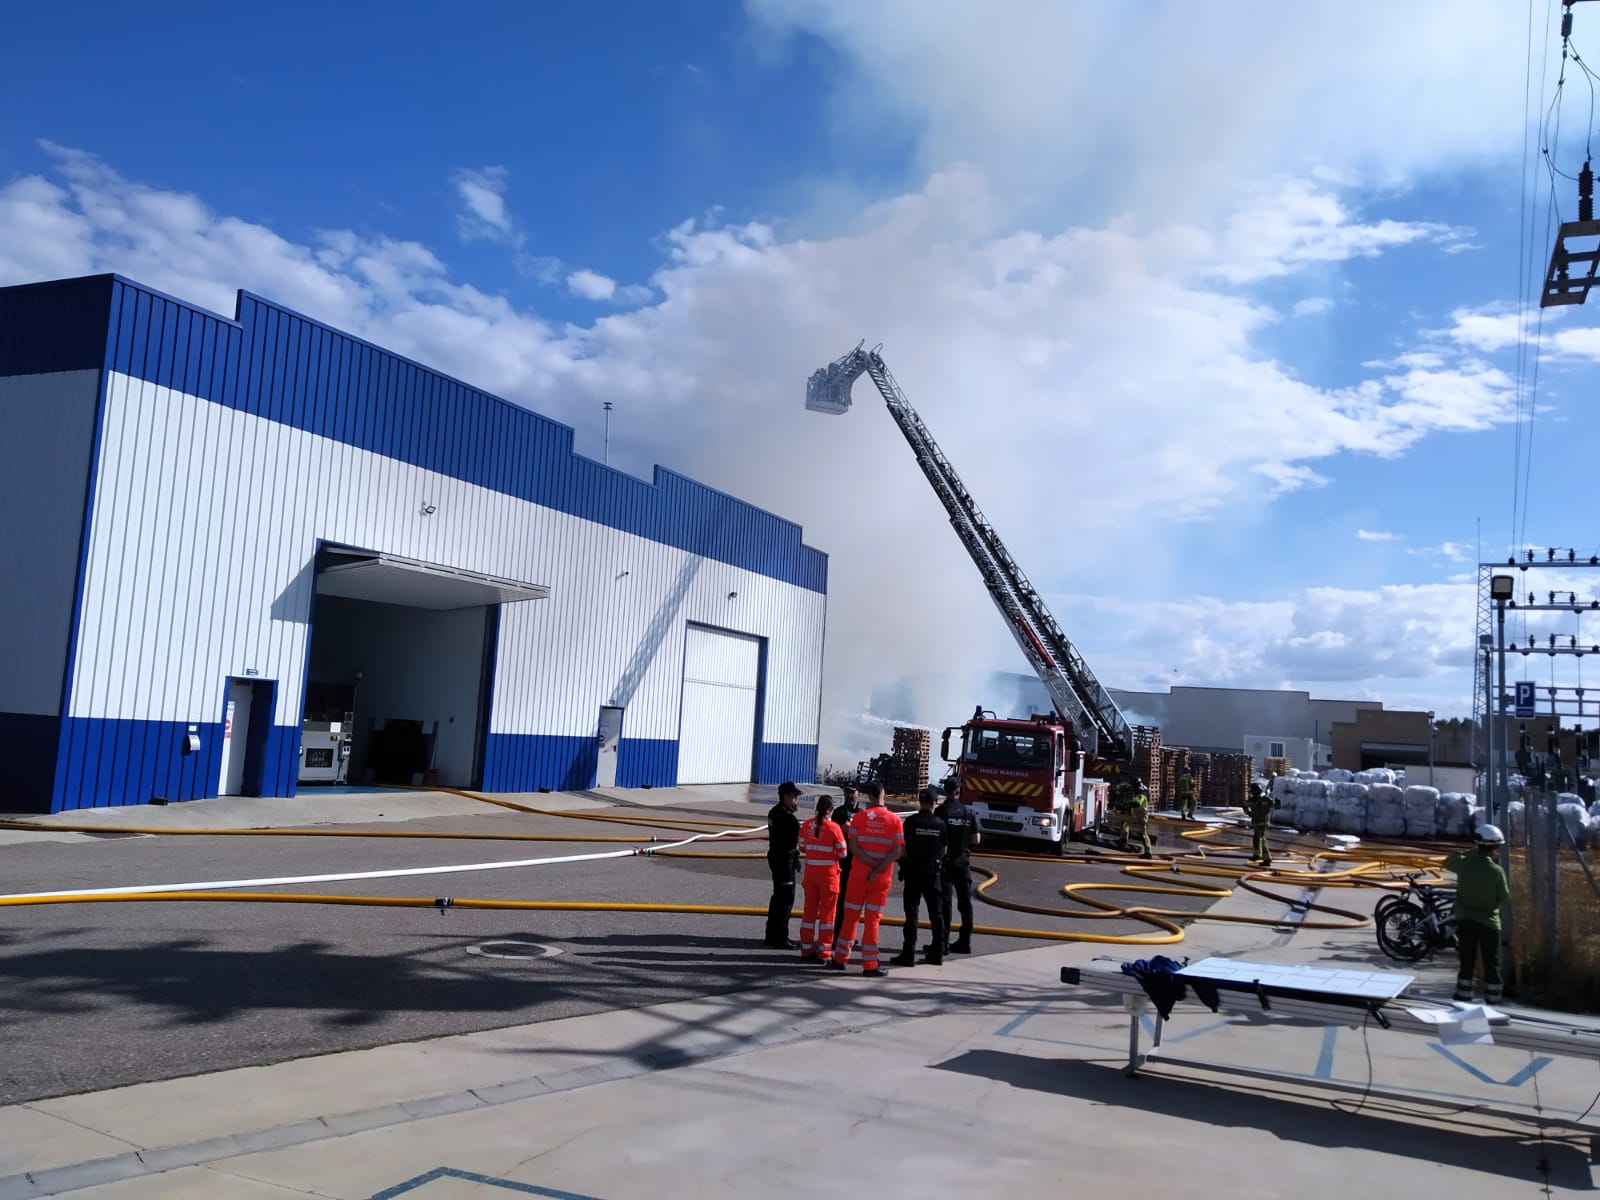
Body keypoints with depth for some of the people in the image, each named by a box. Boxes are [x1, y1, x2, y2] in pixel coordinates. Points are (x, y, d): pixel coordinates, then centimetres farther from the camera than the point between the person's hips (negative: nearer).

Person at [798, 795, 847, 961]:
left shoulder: (806, 825, -1)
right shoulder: (833, 828, -14)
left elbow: (802, 848, 7)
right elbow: (842, 854, -10)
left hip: (810, 872, 4)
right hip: (828, 874, -4)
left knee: (809, 910, 14)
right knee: (827, 913, 6)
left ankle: (806, 949, 19)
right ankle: (823, 952, 8)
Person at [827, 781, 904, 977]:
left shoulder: (859, 817, -2)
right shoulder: (894, 820, -4)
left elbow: (853, 847, -9)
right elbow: (897, 852, -11)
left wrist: (873, 864, -11)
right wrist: (878, 870, -12)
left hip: (858, 875, 1)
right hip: (881, 879, -1)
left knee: (850, 917, 10)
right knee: (872, 920, 4)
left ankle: (840, 959, 17)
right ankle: (870, 965, 5)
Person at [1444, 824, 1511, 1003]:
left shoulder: (1463, 863, -10)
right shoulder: (1497, 871, -16)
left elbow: (1447, 862, 13)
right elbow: (1503, 898, -5)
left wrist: (1470, 853, 8)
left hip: (1465, 920, 3)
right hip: (1488, 922, -3)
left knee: (1466, 963, 10)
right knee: (1491, 966, 8)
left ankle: (1462, 998, 12)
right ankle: (1492, 1002, 10)